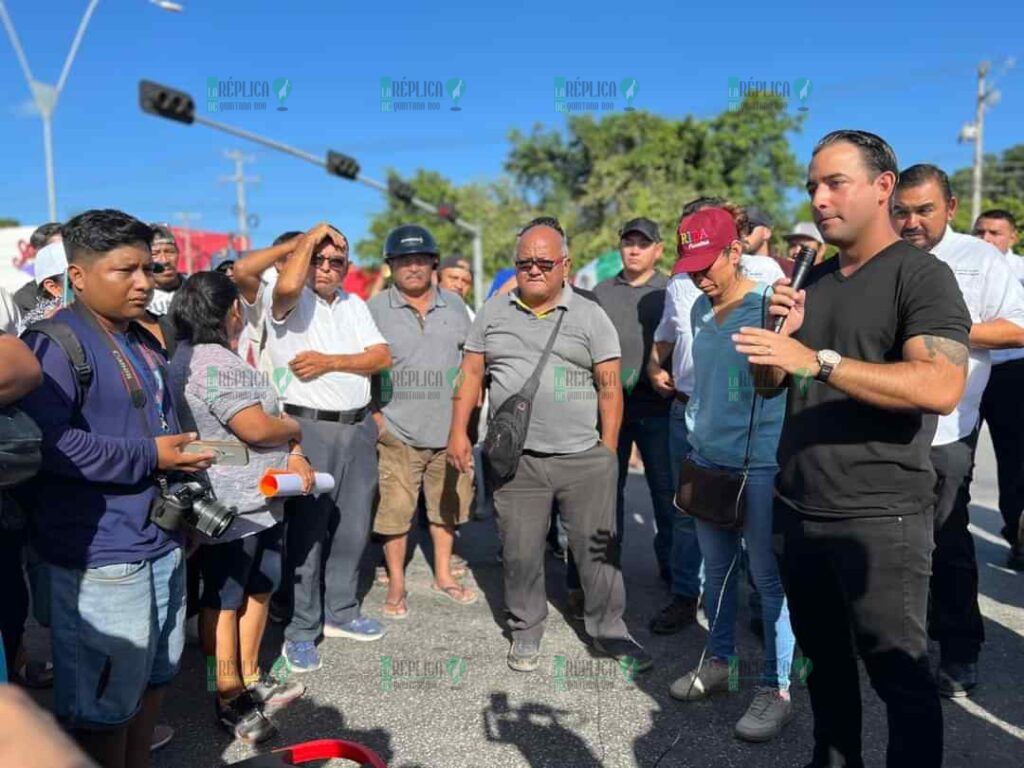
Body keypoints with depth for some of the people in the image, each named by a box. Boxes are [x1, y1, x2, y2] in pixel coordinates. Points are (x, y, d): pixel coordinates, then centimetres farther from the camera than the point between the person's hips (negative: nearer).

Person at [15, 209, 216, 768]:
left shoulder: (144, 345, 15)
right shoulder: (54, 343, -14)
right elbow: (47, 442, -27)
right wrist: (150, 457, -21)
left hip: (161, 541, 9)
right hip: (99, 555, -9)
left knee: (152, 676, 23)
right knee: (104, 702, 4)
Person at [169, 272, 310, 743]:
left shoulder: (194, 356, 15)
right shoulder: (212, 362, -20)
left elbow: (262, 413, 13)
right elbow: (256, 427, -25)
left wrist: (292, 455, -2)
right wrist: (294, 431, -4)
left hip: (258, 501, 10)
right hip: (229, 508, -10)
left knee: (258, 590, 18)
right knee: (225, 602, 4)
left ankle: (250, 679, 32)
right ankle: (230, 700, 17)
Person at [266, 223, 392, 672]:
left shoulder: (354, 305, 15)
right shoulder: (291, 302, -4)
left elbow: (382, 357, 4)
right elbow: (286, 285, -30)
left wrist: (329, 362, -10)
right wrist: (311, 236, -15)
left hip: (358, 427, 6)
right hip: (309, 428, -6)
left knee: (354, 526, 14)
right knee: (307, 530, 0)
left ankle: (340, 611, 30)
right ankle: (301, 630, 13)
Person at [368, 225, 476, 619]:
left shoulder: (454, 304, 8)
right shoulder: (375, 308, -3)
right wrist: (375, 416, -7)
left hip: (448, 431, 4)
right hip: (397, 434, -3)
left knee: (447, 506, 15)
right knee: (394, 512, 2)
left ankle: (443, 575, 34)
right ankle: (396, 585, 21)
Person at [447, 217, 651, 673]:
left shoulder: (590, 316, 3)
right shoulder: (493, 313, 10)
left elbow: (609, 386, 2)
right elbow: (471, 373, 11)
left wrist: (608, 450, -2)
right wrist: (458, 432, 4)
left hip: (584, 458, -1)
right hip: (516, 460, 1)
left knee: (598, 549, 6)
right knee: (520, 552, 10)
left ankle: (608, 631, 24)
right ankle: (525, 633, 28)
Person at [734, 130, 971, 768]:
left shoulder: (922, 275, -9)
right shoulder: (813, 280, 12)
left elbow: (941, 389, -24)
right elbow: (770, 383, 14)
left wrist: (818, 360, -29)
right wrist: (782, 334, -6)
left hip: (879, 518, -7)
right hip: (799, 510, 7)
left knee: (899, 674, 4)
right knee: (823, 656, 19)